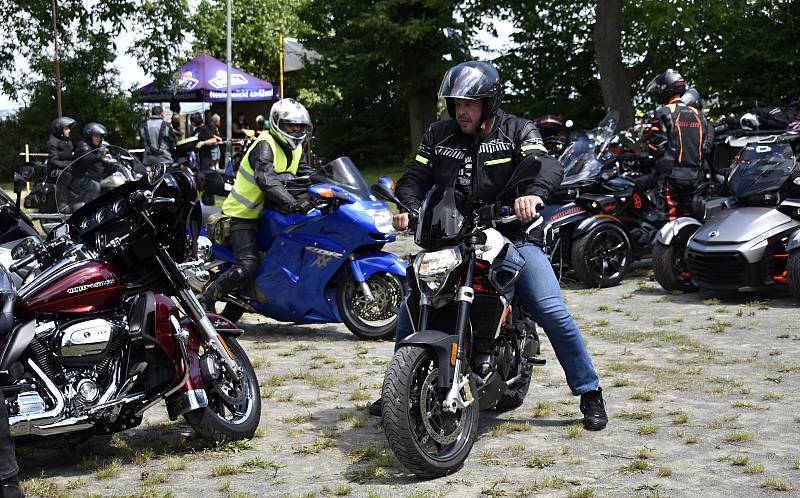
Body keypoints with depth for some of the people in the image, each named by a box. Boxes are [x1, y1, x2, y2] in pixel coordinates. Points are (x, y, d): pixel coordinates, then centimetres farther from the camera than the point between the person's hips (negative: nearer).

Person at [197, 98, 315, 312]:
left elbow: (307, 175, 7)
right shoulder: (265, 145, -18)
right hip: (244, 214, -9)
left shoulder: (295, 149, 11)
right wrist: (293, 203, -47)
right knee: (246, 267, -22)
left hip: (267, 211, 9)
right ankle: (205, 299, -8)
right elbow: (266, 179, -35)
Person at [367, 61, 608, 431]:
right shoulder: (439, 135, 8)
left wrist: (534, 192, -44)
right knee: (411, 305, -2)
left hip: (512, 237, -3)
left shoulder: (517, 131, -3)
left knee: (553, 313, -15)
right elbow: (416, 176, 2)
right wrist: (408, 206, -21)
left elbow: (546, 164, -20)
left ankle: (590, 393, 1)